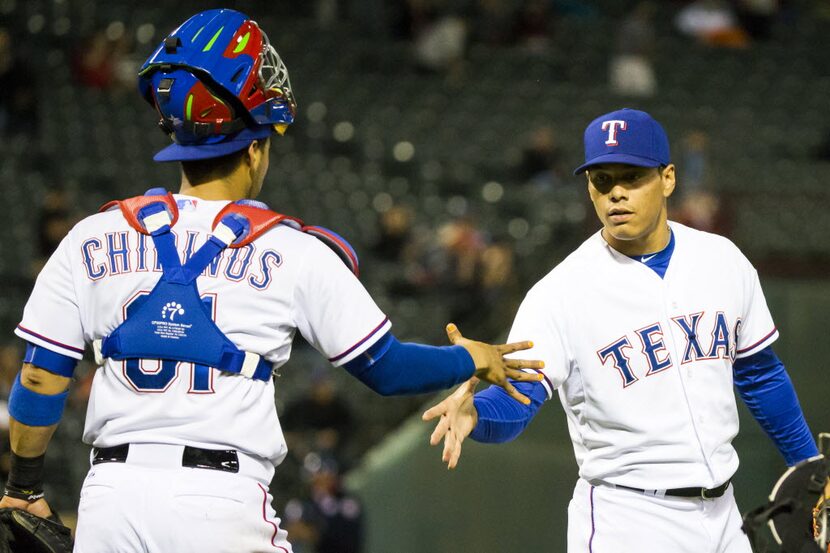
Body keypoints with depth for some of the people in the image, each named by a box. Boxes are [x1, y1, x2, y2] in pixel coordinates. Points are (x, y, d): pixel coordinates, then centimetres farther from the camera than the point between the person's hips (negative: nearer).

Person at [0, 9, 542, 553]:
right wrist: (472, 360, 27)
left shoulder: (92, 238, 7)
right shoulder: (293, 252, 1)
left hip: (111, 490, 3)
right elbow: (386, 368, 8)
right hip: (222, 506, -3)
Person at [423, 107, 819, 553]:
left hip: (720, 515, 5)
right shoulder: (561, 292, -11)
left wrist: (810, 469, 17)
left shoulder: (722, 261, 4)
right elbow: (516, 400, -20)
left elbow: (759, 372, 16)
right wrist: (473, 412, -43)